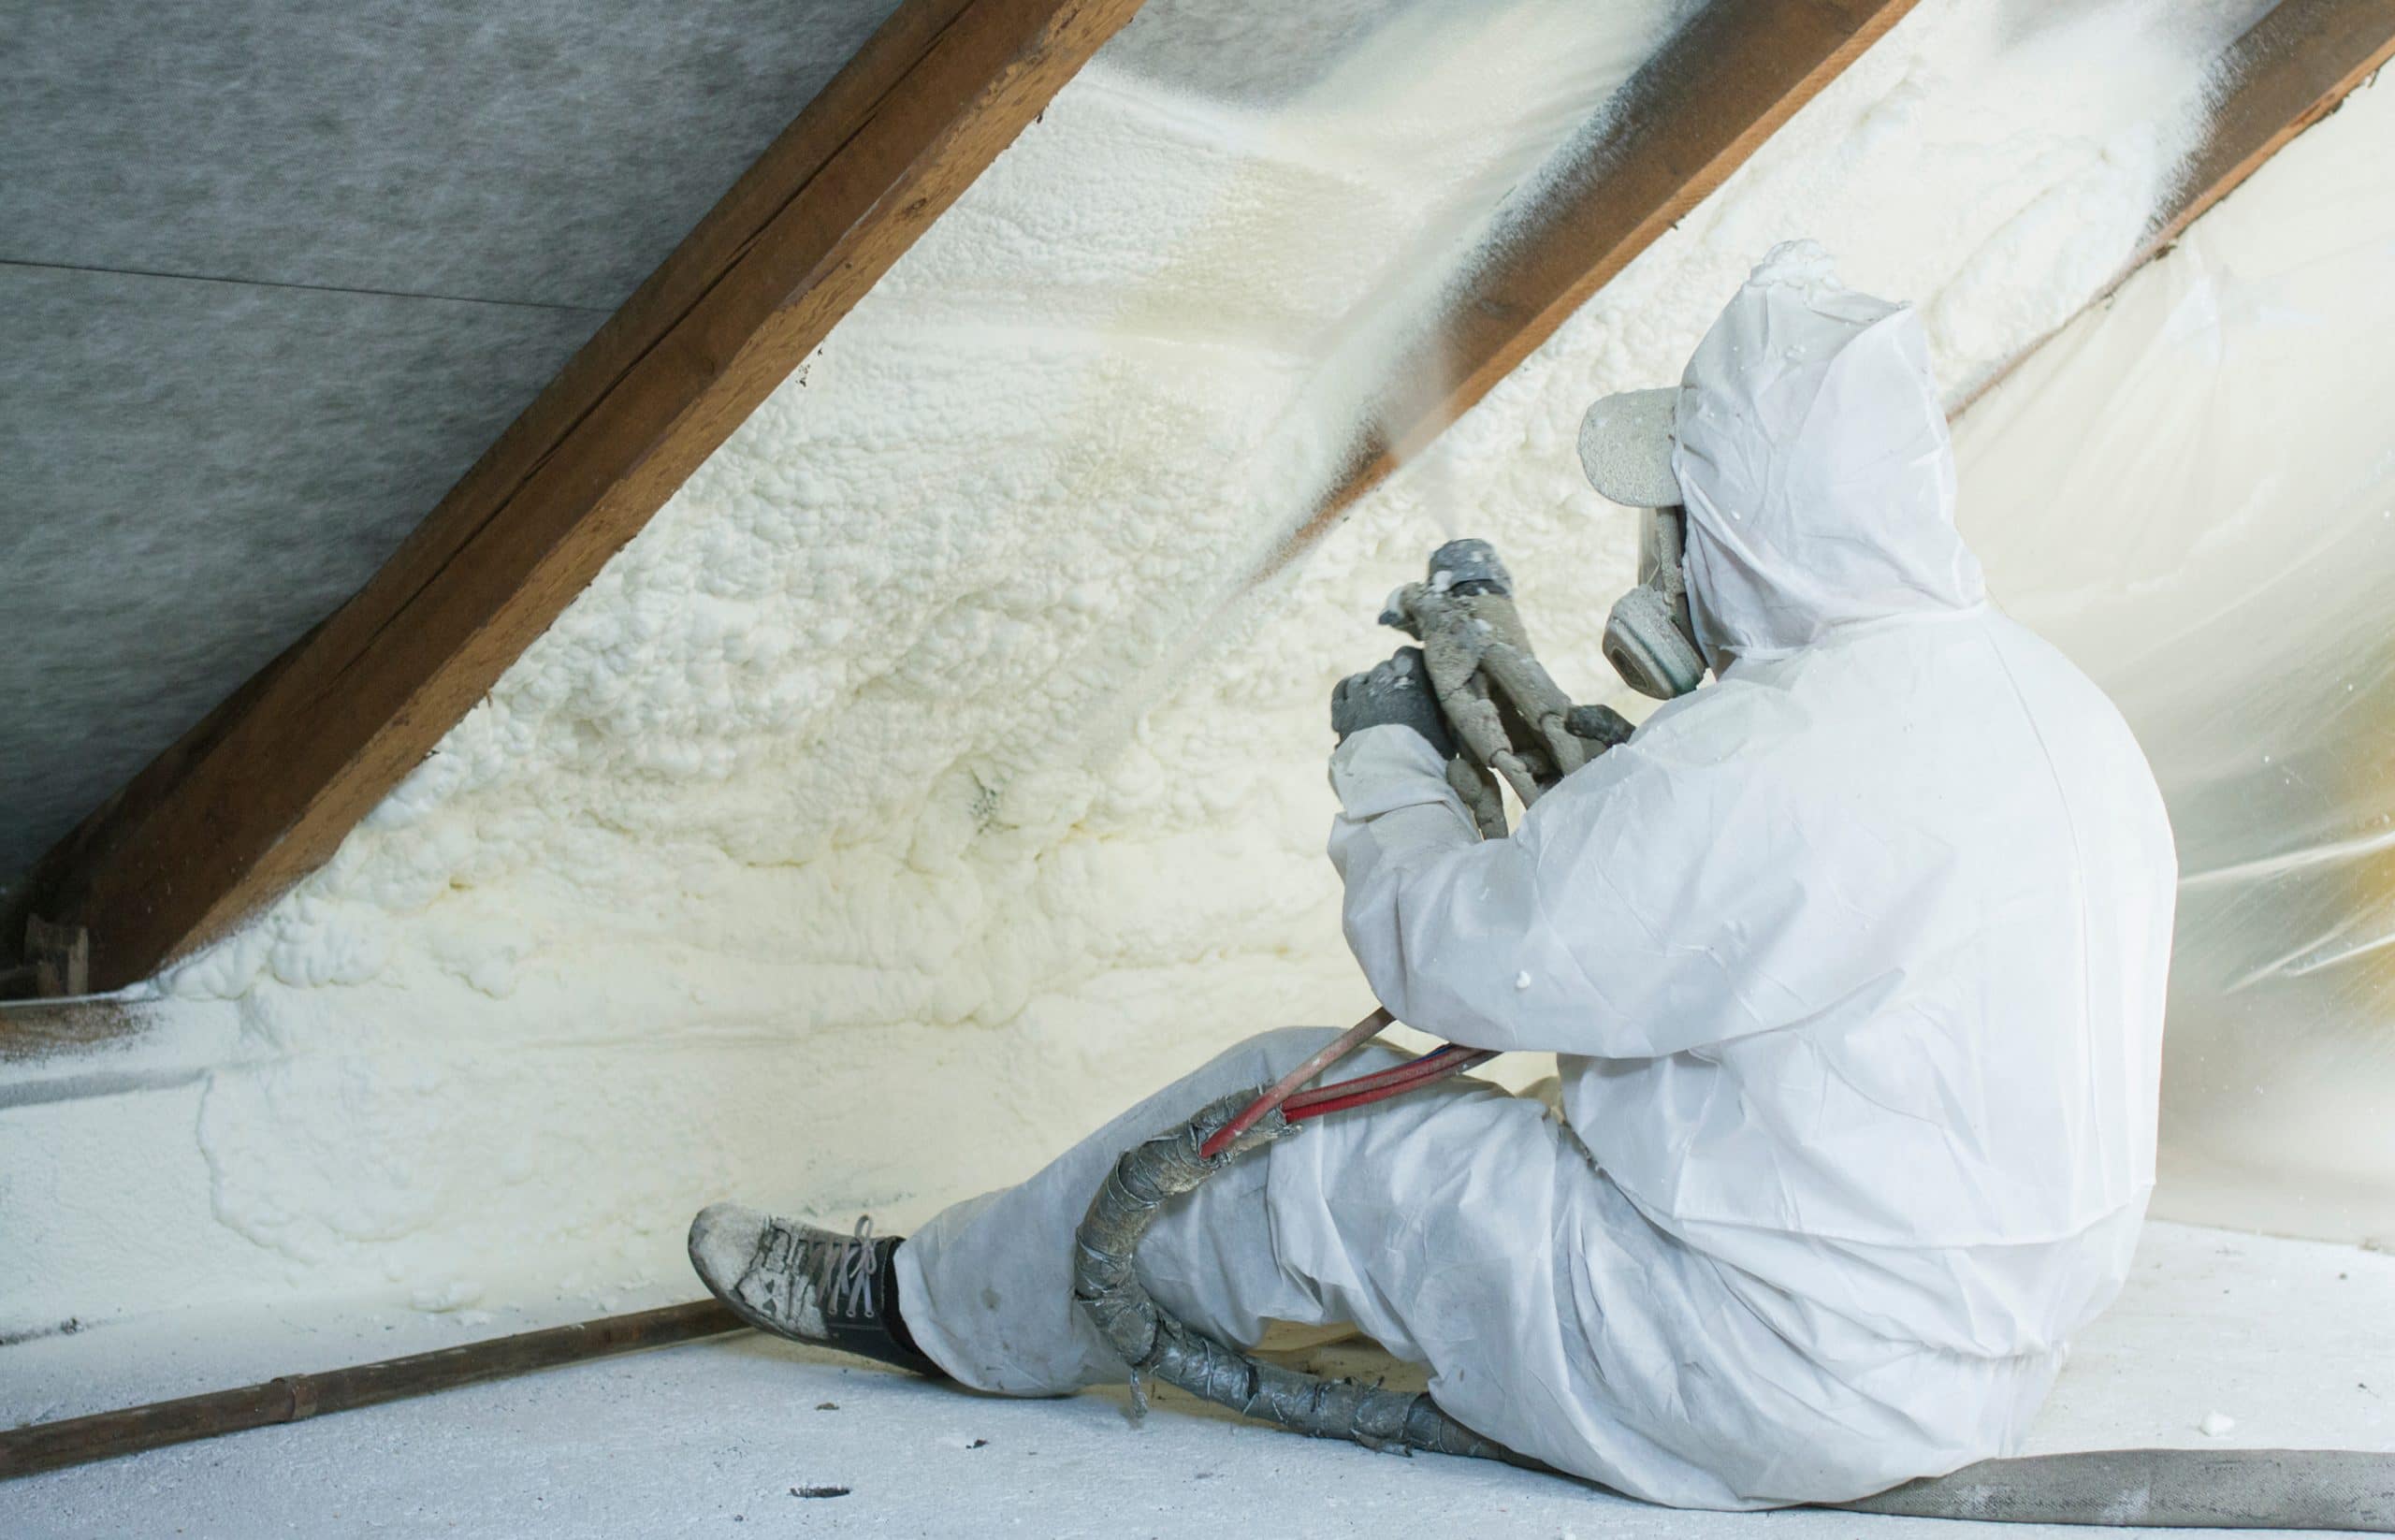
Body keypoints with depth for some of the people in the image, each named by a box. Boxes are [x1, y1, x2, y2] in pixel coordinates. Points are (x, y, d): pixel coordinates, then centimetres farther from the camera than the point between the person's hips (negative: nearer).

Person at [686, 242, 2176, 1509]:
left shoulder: (1768, 764, -27)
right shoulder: (2051, 699, 3)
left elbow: (1456, 957, -15)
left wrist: (1388, 758, 3)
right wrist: (1576, 746, 13)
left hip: (1776, 1388, -9)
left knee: (1287, 1121, 1)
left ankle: (933, 1305, 25)